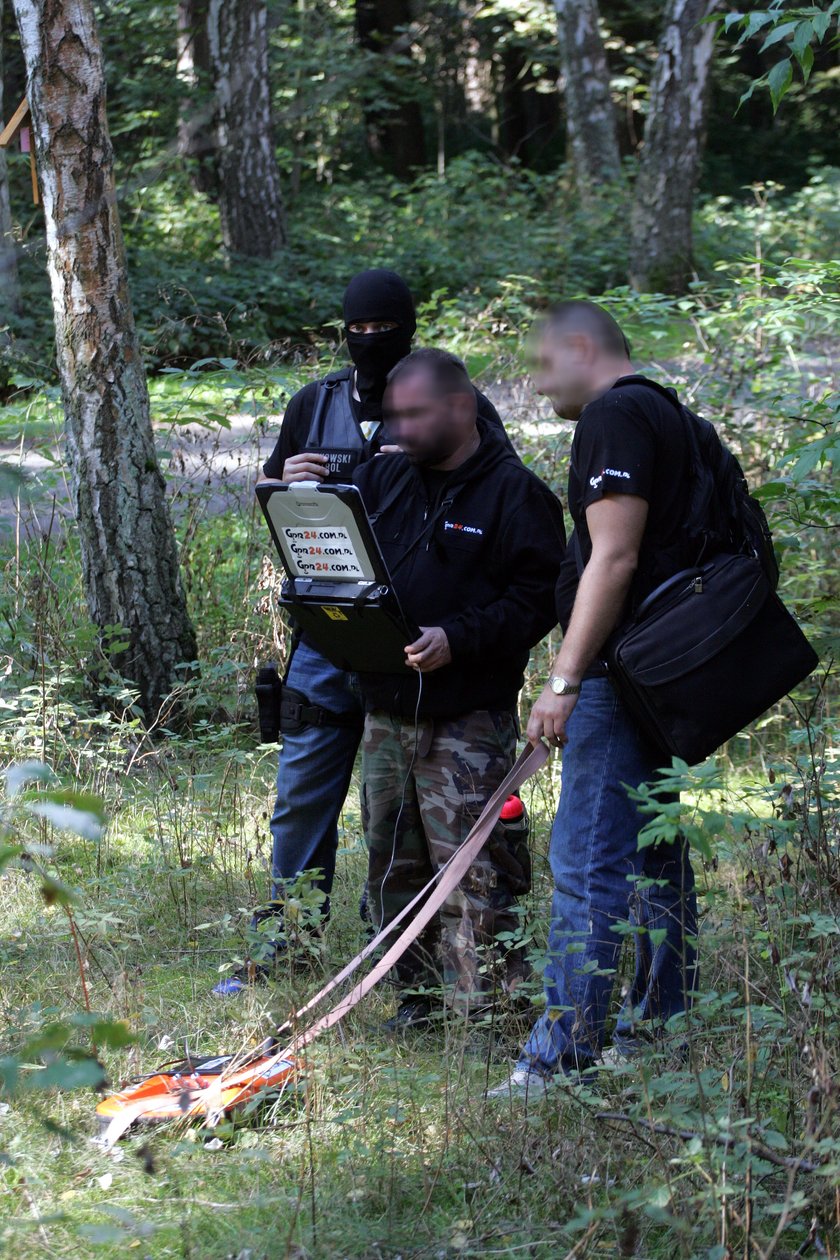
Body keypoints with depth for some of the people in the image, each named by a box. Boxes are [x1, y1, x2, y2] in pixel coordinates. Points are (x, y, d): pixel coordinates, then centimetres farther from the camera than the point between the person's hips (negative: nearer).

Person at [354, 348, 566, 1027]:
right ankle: (416, 994, 21)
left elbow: (539, 598, -11)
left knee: (470, 865, -10)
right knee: (392, 861, 10)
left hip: (469, 717, -7)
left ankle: (487, 1006, -4)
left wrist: (459, 640, -21)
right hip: (386, 709, 7)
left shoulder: (515, 494, -4)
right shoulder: (381, 480, 16)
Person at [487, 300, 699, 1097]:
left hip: (620, 672, -11)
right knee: (653, 846, 16)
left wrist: (565, 680, -21)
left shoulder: (614, 416, -12)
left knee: (586, 859, -10)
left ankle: (564, 1051, -10)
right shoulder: (663, 414, 20)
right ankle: (663, 1019, 24)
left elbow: (613, 560, -20)